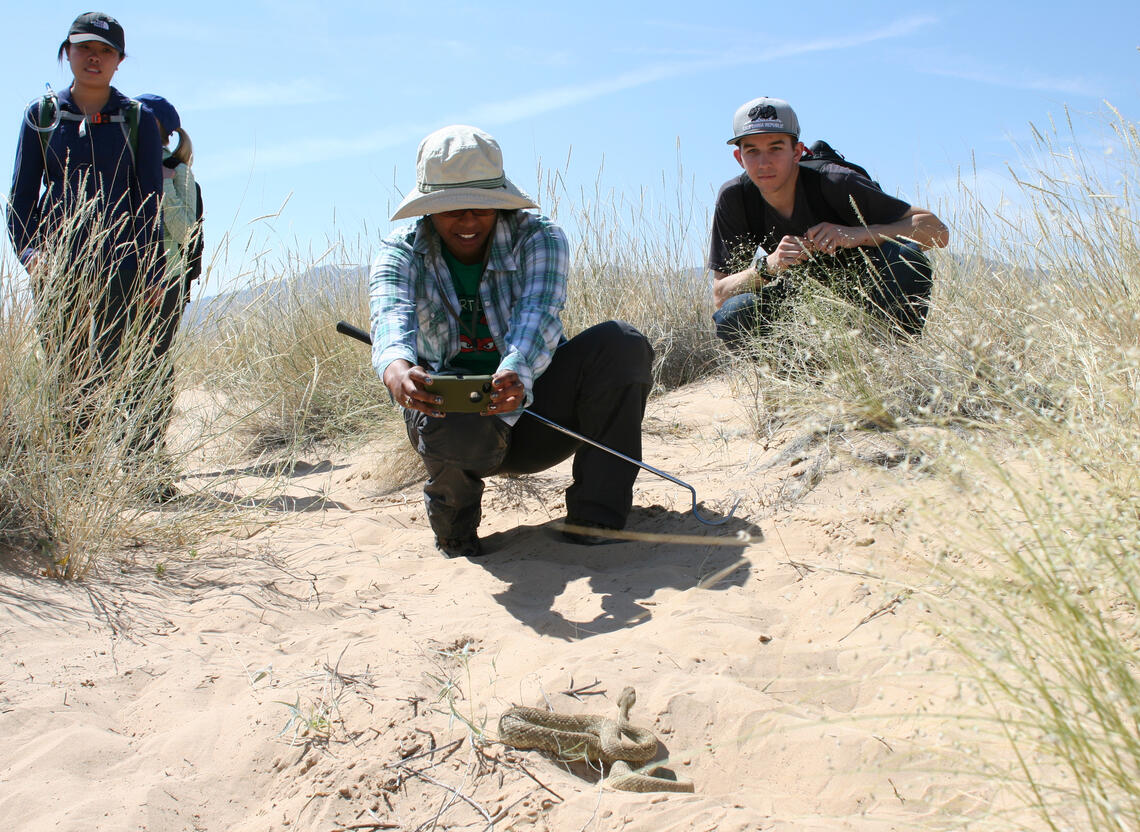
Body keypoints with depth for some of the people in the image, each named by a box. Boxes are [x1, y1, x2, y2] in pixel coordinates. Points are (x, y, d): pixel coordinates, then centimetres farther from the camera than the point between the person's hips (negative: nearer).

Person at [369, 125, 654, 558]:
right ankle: (453, 508, -2)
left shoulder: (538, 239, -9)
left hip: (532, 404, 1)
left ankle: (596, 515, -20)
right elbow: (391, 314, -30)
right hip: (449, 406, -1)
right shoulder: (401, 253, -7)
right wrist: (396, 367, -55)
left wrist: (516, 375, -53)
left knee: (621, 343, -25)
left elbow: (539, 315, -29)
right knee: (454, 422, -39)